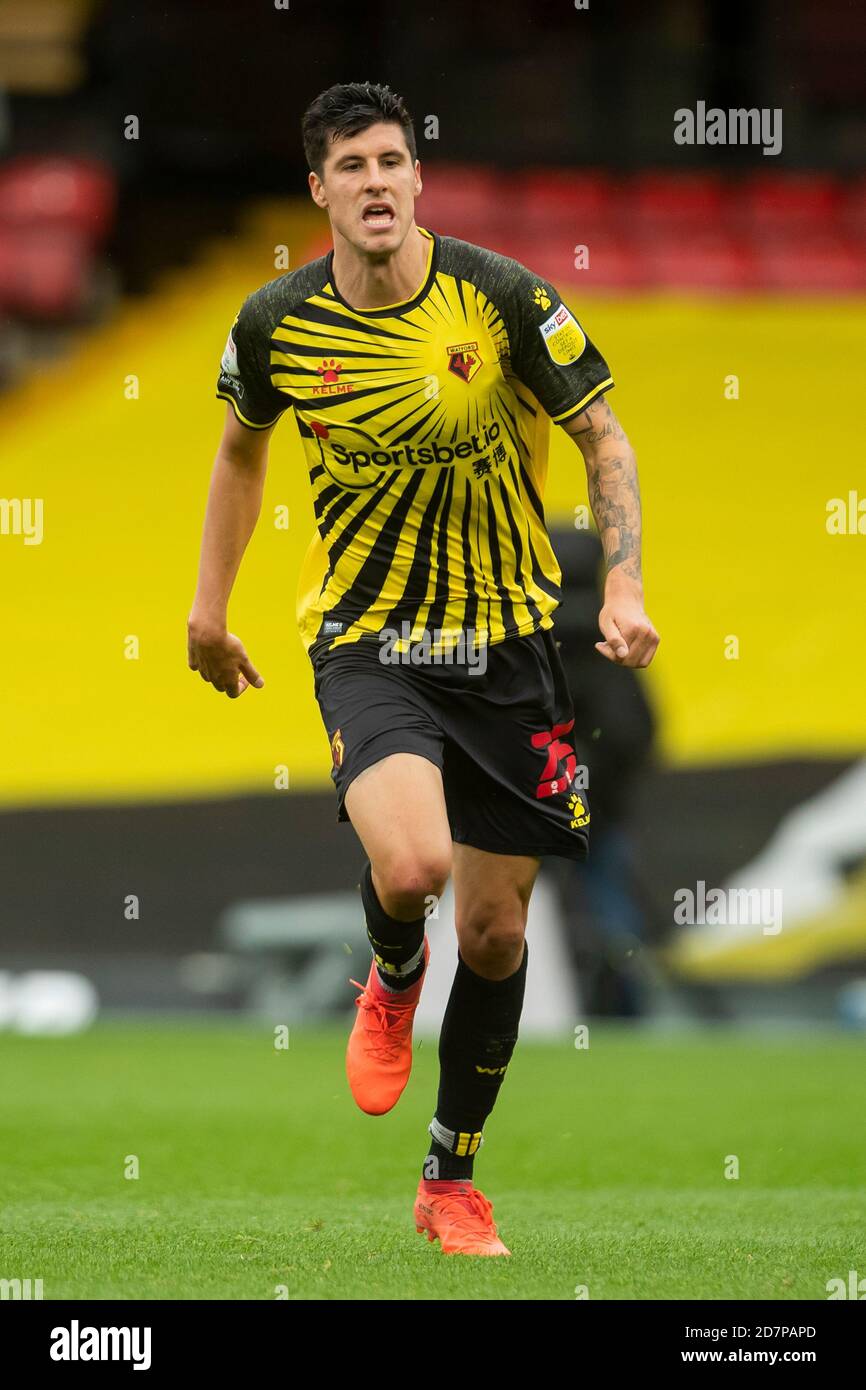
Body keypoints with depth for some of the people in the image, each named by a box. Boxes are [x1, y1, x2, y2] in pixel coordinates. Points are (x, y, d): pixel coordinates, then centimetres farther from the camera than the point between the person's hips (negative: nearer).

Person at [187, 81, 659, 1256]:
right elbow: (242, 445, 15)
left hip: (508, 640, 1)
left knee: (496, 931, 5)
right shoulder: (277, 324, -6)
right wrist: (210, 605, 17)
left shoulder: (503, 297, -11)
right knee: (411, 864, -28)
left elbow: (603, 438, -1)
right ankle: (393, 980, 11)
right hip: (366, 640, -1)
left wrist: (624, 586, -13)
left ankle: (452, 1181, 26)